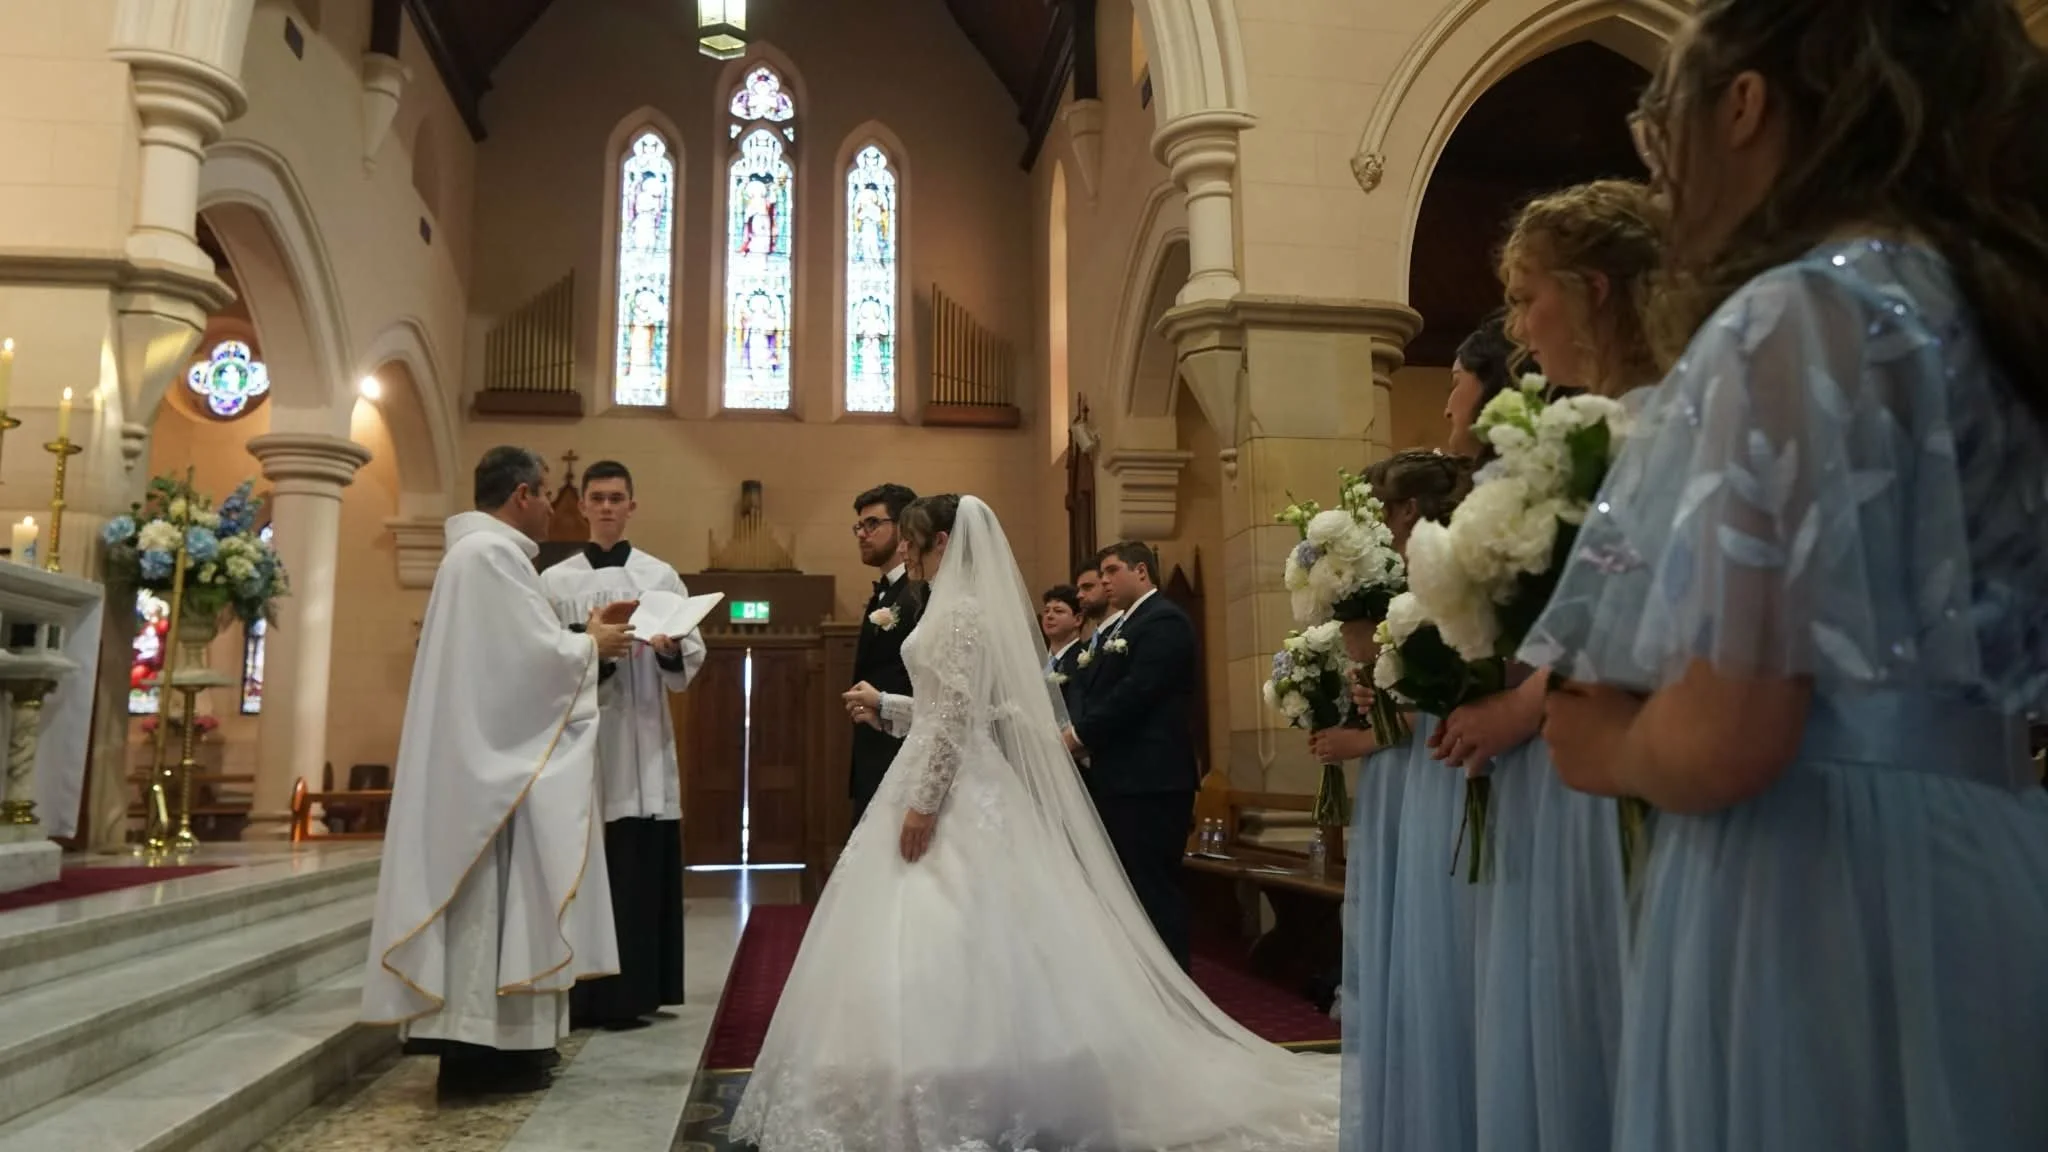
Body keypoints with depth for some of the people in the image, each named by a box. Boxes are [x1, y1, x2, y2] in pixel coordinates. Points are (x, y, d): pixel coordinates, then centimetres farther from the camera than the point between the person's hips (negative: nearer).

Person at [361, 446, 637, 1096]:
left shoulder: (479, 549, 18)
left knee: (489, 893, 13)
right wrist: (592, 644, -2)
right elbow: (536, 654, -19)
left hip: (485, 751, 11)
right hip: (494, 755, -11)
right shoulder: (491, 552, -15)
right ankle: (482, 1046, 0)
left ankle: (478, 1036, 19)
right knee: (492, 891, -6)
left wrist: (581, 637, 13)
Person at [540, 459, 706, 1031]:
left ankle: (632, 992, 7)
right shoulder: (554, 581, 10)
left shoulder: (661, 576, 10)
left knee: (641, 869, 0)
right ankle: (581, 995, 9)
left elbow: (692, 661, 4)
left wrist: (671, 650, -17)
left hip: (643, 741, 0)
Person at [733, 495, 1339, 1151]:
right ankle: (978, 1094, 19)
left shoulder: (958, 609, -13)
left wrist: (923, 802, -21)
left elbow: (955, 715, -20)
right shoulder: (972, 605, 16)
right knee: (970, 943, 12)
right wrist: (885, 707, 22)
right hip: (959, 783, 10)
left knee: (948, 941, -6)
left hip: (954, 791, -10)